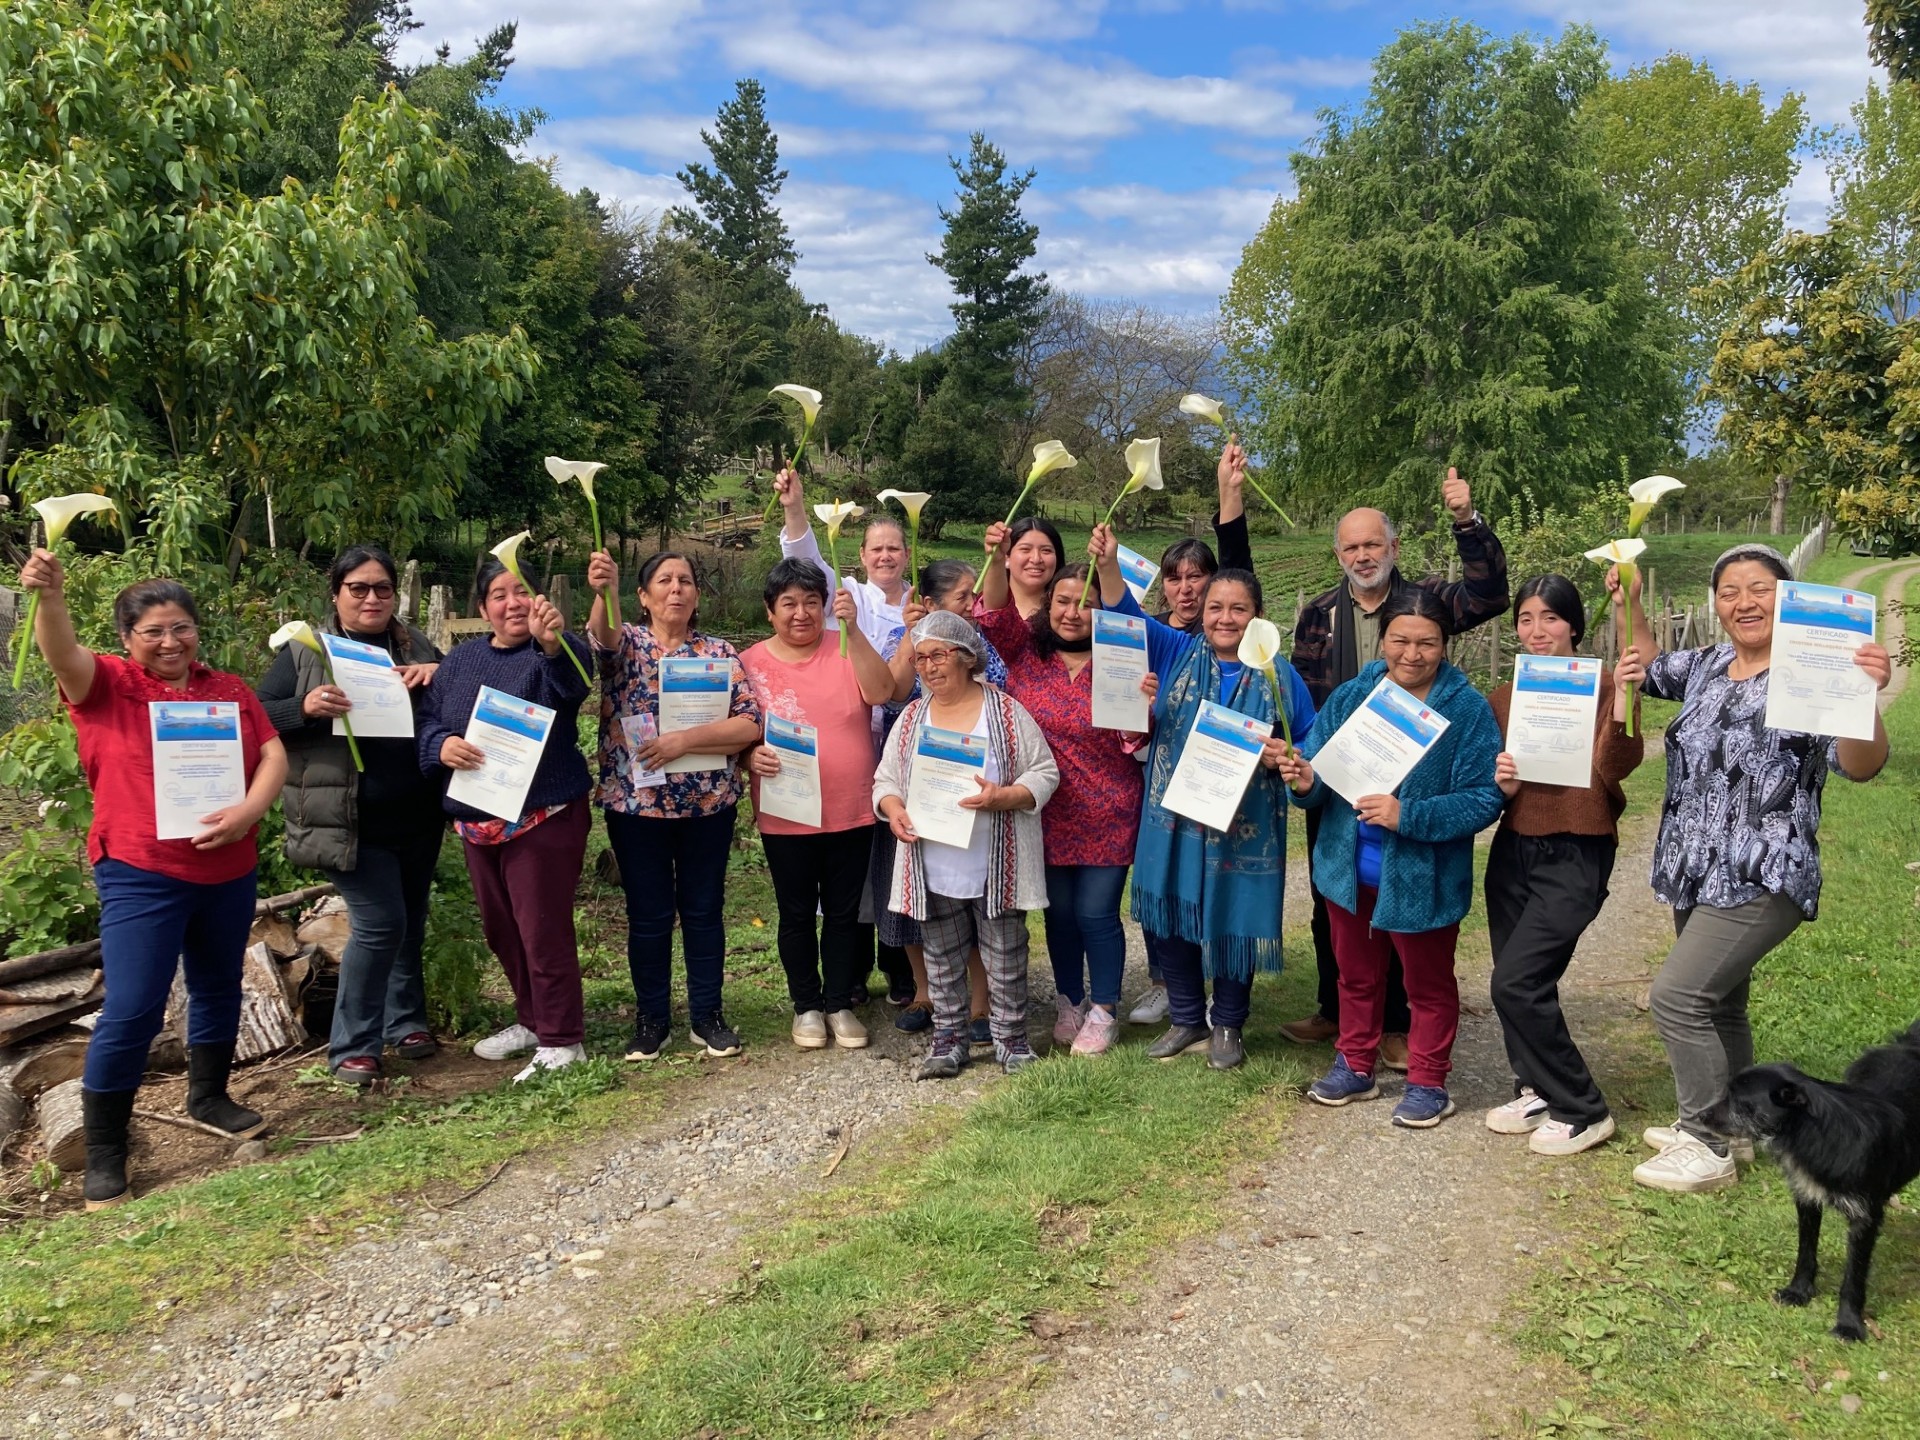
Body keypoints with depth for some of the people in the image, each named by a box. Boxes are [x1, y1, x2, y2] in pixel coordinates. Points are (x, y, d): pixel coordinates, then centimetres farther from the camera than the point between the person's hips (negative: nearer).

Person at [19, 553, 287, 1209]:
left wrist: (250, 809, -17)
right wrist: (49, 595, -44)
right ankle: (103, 1155, 6)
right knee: (131, 1012, -7)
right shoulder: (108, 686, -4)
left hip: (229, 872, 5)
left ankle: (208, 1097, 40)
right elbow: (62, 654, -24)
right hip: (142, 876, -5)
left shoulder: (231, 690, 7)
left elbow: (273, 754, 1)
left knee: (218, 988, 19)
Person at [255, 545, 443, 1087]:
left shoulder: (417, 646, 10)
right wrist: (305, 707, -24)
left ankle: (406, 1021, 31)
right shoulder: (304, 651, -1)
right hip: (350, 821, -5)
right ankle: (352, 1047, 6)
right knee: (380, 923, -9)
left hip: (417, 817, 5)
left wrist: (440, 675, -11)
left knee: (411, 921, 14)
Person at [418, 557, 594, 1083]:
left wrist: (553, 642, -54)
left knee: (543, 930, -3)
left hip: (544, 817, -7)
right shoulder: (461, 659, 10)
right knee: (500, 931, 17)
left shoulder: (551, 652, -8)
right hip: (477, 820, 7)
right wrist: (442, 745, -15)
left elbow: (573, 678, -32)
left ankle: (561, 1041, 10)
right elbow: (427, 720, 8)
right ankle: (533, 1020, 35)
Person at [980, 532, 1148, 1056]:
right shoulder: (1026, 649, -1)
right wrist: (997, 558, -34)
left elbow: (1134, 742, -5)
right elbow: (997, 615, -19)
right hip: (1045, 813, 2)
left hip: (1106, 817, -2)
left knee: (1096, 914, 2)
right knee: (1059, 910, 14)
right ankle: (1068, 1001, 33)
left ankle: (1103, 1010, 21)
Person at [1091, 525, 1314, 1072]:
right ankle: (1186, 1020, 31)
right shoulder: (1178, 653, 3)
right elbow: (1126, 616, -4)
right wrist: (1107, 565, -21)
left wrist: (1286, 757, -19)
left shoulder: (1279, 676, -2)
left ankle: (1227, 1026, 29)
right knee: (1172, 919, 11)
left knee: (1232, 922, 7)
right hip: (1174, 822, 2)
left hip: (1243, 828, -2)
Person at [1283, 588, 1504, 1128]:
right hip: (1349, 871, 4)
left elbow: (1484, 799, -20)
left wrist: (1408, 816, -30)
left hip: (1423, 878, -4)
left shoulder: (1469, 709, -14)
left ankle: (1427, 1083, 34)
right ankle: (1355, 1067, 41)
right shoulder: (1350, 697, -2)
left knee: (1429, 985, 16)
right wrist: (1305, 780, -25)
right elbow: (1318, 770, -2)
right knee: (1357, 976, 22)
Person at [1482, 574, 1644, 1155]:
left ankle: (1583, 1112, 4)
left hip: (1576, 854, -5)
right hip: (1512, 849, 6)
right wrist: (1501, 785, -10)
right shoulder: (1504, 696, 9)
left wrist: (1623, 700, -35)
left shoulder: (1600, 683, -7)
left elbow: (1616, 768, -20)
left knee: (1517, 982, -12)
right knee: (1517, 983, 8)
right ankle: (1536, 1092, 30)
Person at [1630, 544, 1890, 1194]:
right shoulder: (1706, 666, 6)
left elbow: (1860, 765, -25)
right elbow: (1645, 666, 26)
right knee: (1717, 1004, 18)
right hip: (1697, 873, 7)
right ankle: (1723, 1125, 34)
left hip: (1763, 881, -7)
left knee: (1677, 995, -13)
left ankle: (1710, 1151, 0)